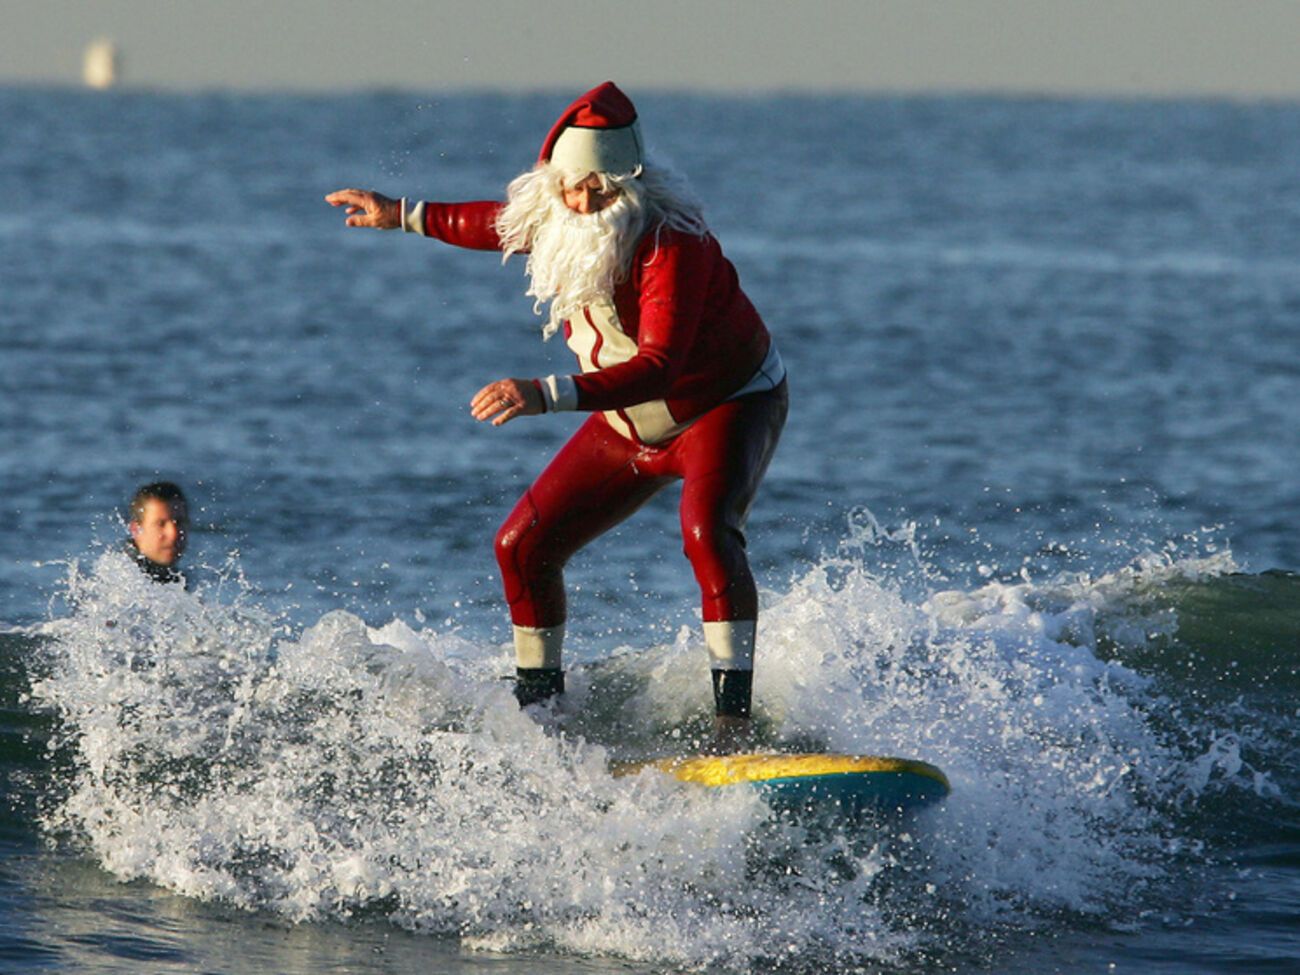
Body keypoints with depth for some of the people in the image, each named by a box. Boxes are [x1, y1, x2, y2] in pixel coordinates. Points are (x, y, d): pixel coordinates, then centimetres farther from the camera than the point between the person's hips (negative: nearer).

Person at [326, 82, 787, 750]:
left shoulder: (670, 244, -34)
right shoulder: (557, 220, -12)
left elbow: (658, 368, -44)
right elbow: (504, 225, 15)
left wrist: (547, 395, -54)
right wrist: (406, 217, 23)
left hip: (728, 404, -7)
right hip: (629, 425, 8)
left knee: (706, 528, -35)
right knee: (523, 547, 2)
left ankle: (735, 720, -37)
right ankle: (539, 707, 18)